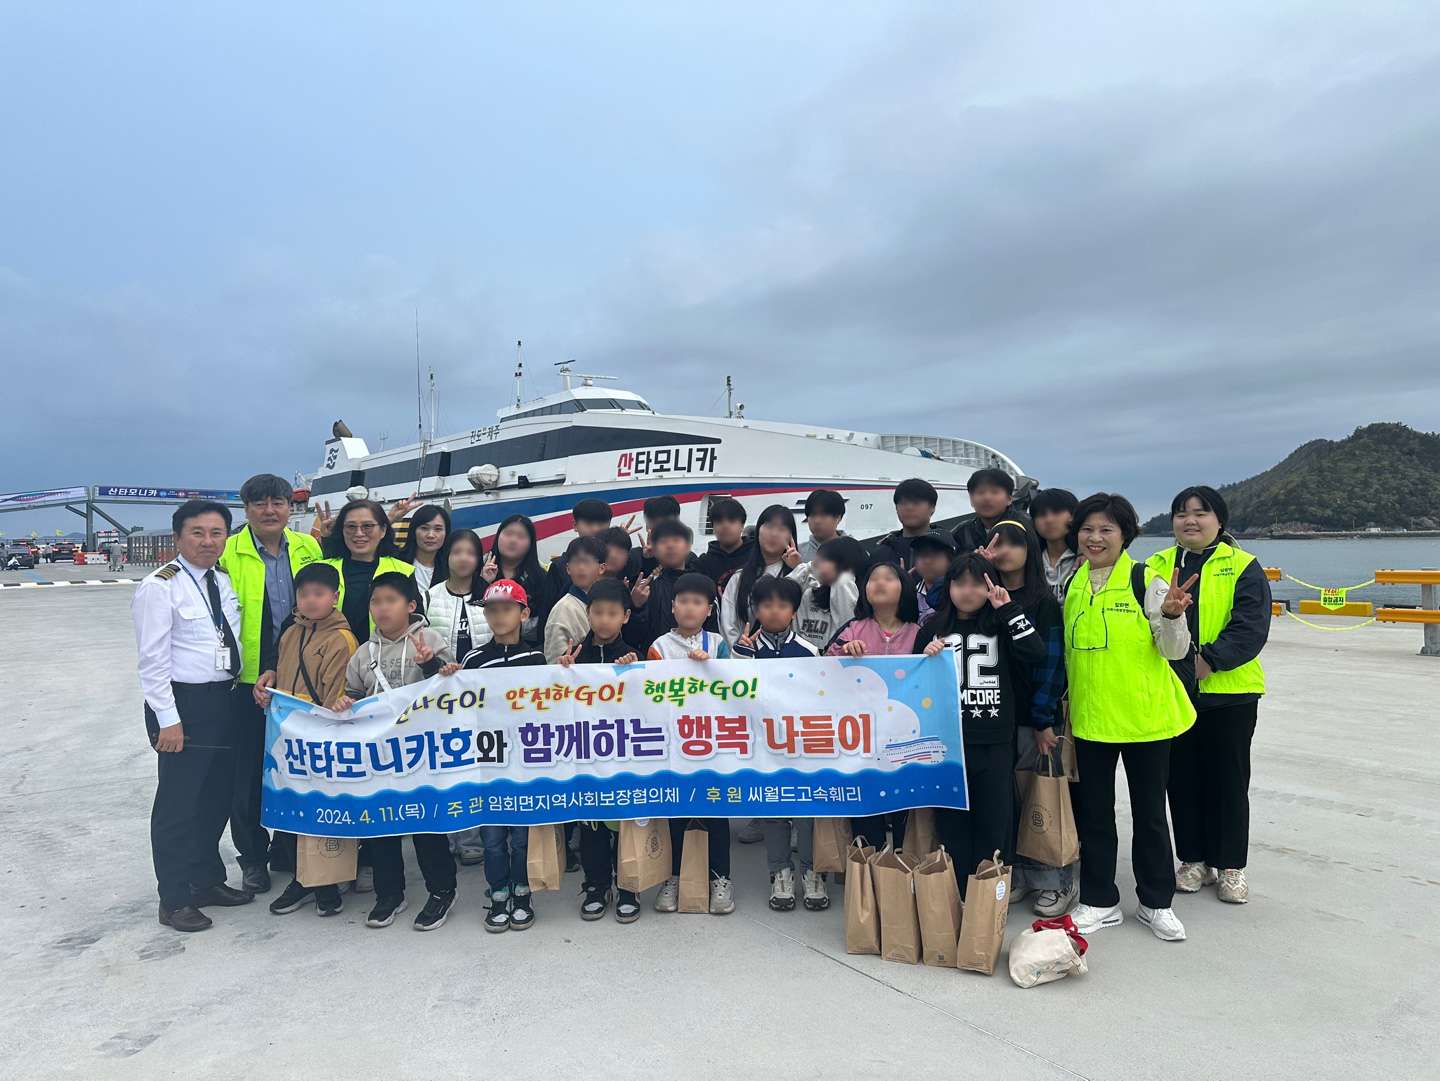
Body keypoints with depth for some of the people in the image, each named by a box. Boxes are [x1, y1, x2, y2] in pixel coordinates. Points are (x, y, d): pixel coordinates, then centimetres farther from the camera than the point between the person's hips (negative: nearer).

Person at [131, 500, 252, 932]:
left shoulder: (224, 581, 9)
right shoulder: (159, 587, -12)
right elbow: (153, 659, -14)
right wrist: (167, 718, -16)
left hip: (224, 699, 7)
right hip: (183, 703, -7)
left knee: (219, 796, 17)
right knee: (178, 802, 4)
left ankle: (208, 880, 33)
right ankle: (174, 900, 18)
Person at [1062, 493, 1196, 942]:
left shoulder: (1146, 581, -7)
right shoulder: (1071, 586, 5)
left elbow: (1175, 650, -8)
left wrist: (1171, 615, -27)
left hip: (1144, 718, -3)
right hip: (1089, 718, 4)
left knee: (1149, 812, 10)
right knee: (1093, 810, 11)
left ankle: (1156, 903, 27)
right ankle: (1099, 901, 26)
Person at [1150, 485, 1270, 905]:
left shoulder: (1243, 567, -2)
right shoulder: (1155, 567, 7)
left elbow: (1251, 627, -12)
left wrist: (1208, 660, -23)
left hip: (1228, 693, -2)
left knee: (1228, 778, 7)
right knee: (1182, 777, 11)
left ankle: (1230, 865, 22)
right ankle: (1193, 859, 25)